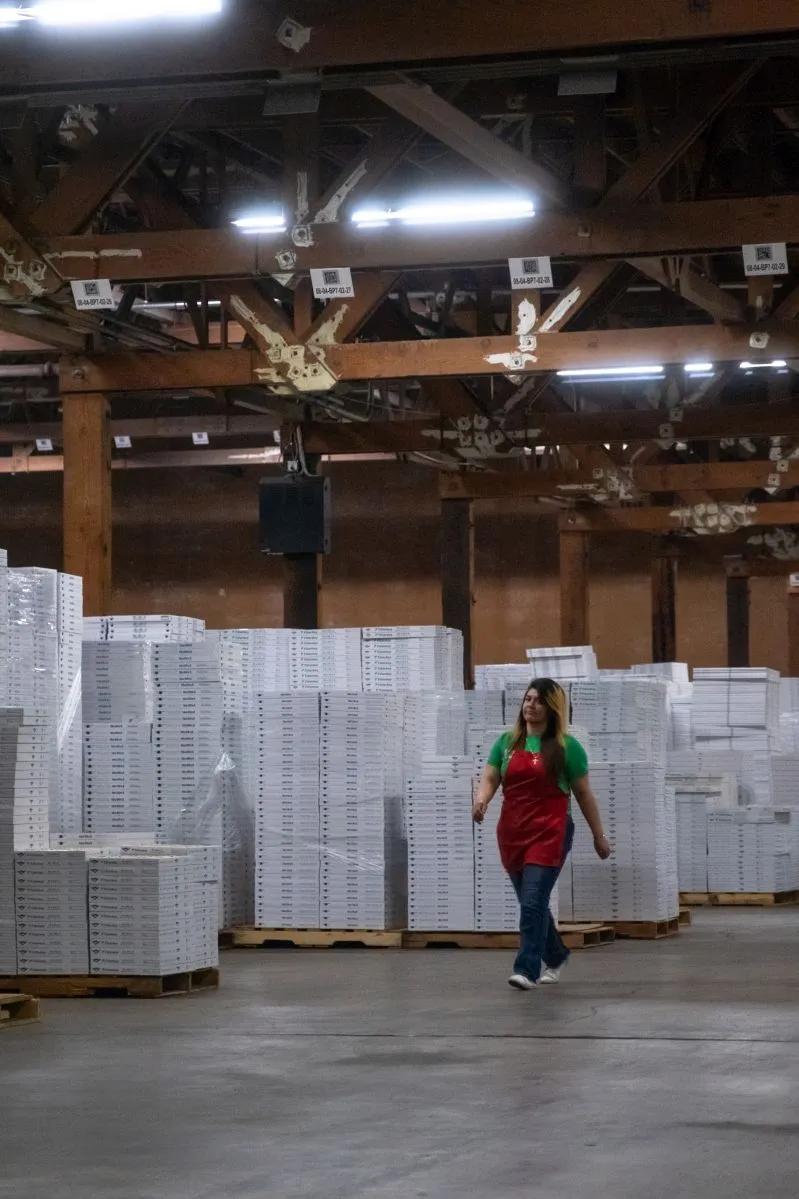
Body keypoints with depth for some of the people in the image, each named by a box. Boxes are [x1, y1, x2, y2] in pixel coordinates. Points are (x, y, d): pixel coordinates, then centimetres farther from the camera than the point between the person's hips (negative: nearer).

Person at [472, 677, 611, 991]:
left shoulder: (566, 747, -1)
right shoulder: (507, 742, 11)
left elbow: (584, 793, 3)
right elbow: (489, 779, 6)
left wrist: (599, 835, 7)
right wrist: (481, 801, -17)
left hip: (549, 834, -5)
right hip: (512, 833, 5)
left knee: (533, 903, -15)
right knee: (531, 904, 15)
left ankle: (527, 970, -14)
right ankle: (555, 957, 36)